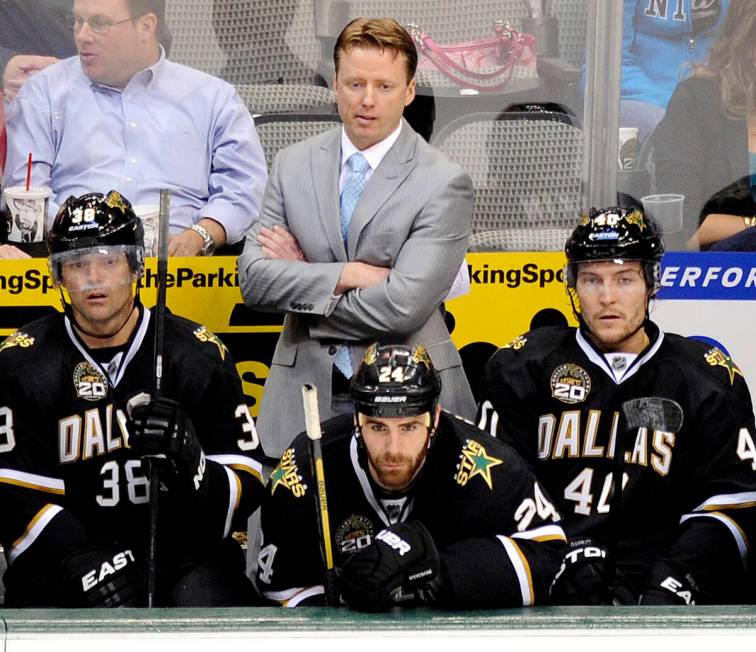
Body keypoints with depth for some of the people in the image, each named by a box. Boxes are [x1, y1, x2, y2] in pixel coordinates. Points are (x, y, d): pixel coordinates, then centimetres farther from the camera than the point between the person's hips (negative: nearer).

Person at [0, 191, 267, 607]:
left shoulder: (198, 356, 2)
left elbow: (245, 488, -2)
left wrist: (188, 461, -25)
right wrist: (85, 564, -22)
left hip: (184, 552, 0)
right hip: (59, 557, 0)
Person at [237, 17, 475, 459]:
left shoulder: (444, 183, -5)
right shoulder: (293, 165, 9)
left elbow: (403, 307, -15)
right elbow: (253, 278, 1)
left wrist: (301, 283, -5)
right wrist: (345, 275, -12)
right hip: (305, 394, 3)